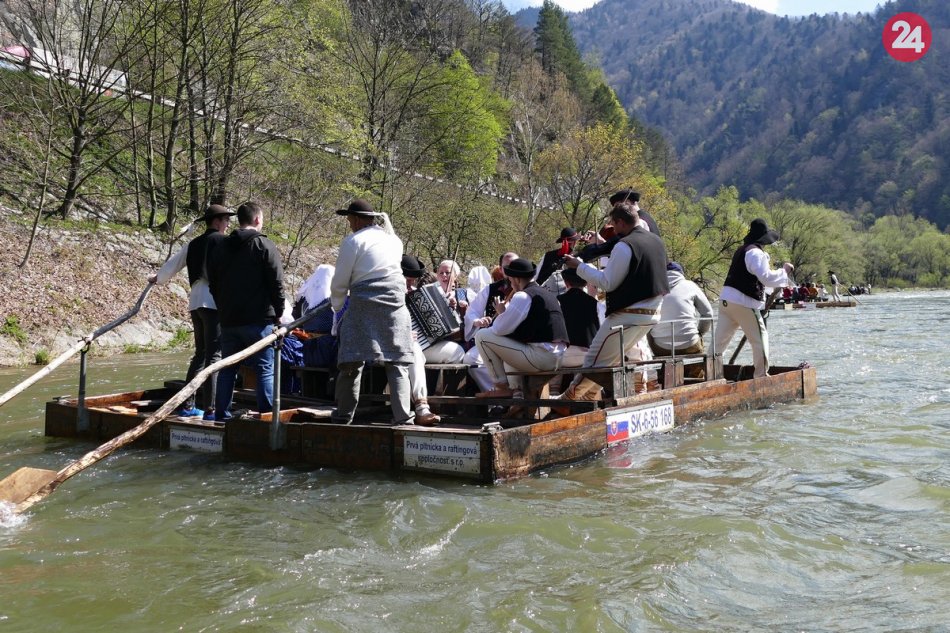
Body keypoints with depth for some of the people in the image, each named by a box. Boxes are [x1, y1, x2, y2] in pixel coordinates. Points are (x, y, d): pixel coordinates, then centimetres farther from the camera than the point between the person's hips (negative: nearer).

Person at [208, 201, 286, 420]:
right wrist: (278, 314, -1)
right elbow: (277, 283, -10)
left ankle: (221, 416, 15)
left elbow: (213, 284, 16)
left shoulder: (220, 248, 12)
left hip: (228, 320, 6)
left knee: (227, 369, 12)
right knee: (265, 369, -1)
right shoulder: (264, 246, -7)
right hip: (258, 319, -5)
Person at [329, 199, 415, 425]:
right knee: (397, 362, 4)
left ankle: (344, 413, 8)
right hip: (396, 304, 4)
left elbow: (340, 282, 0)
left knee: (352, 360, 4)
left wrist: (336, 306, 17)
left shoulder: (353, 241, -2)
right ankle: (402, 416, -1)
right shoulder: (394, 240, 14)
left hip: (364, 305, -4)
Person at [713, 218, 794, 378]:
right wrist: (784, 272, -4)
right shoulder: (756, 253, -11)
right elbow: (767, 278, -16)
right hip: (744, 303, -8)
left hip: (726, 299, 9)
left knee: (720, 339, 9)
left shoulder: (741, 250, 18)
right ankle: (761, 375, 7)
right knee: (760, 338, 4)